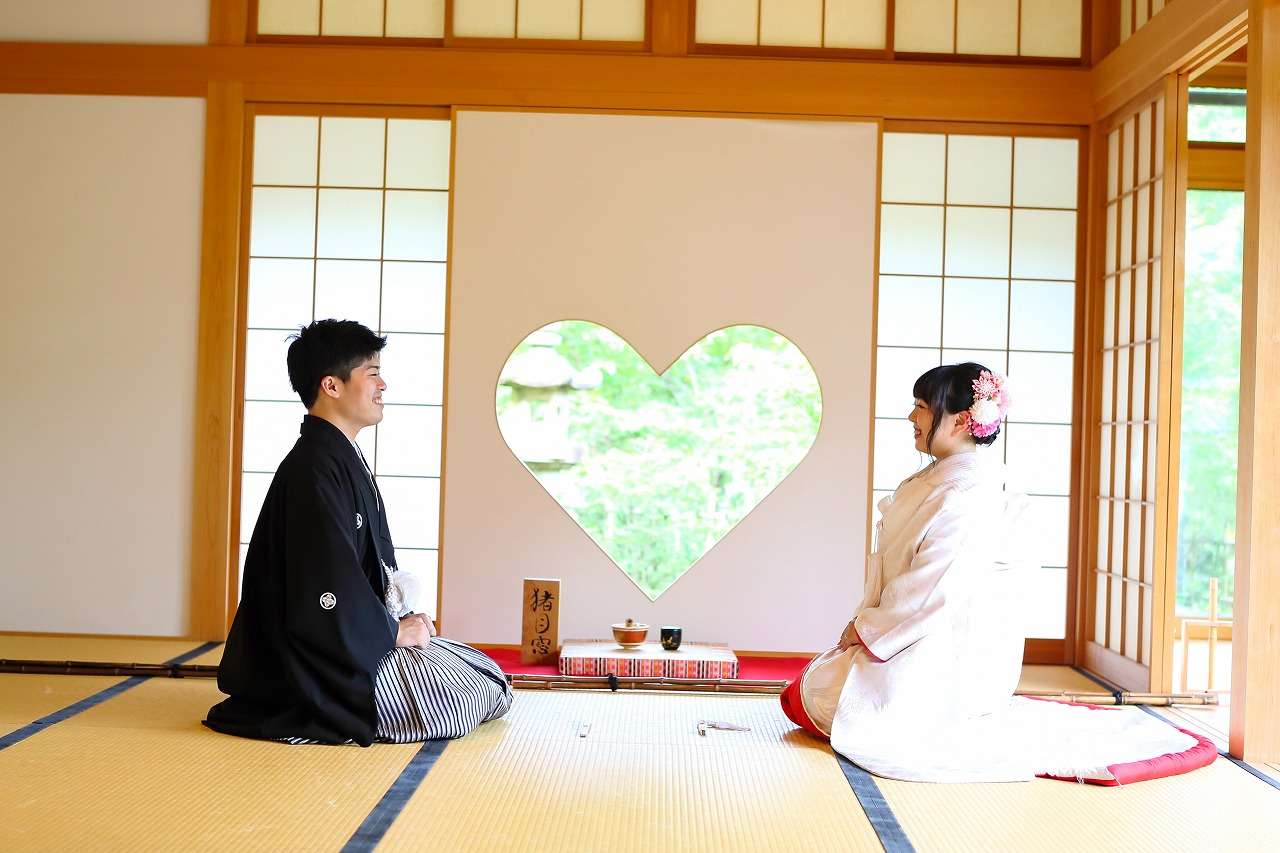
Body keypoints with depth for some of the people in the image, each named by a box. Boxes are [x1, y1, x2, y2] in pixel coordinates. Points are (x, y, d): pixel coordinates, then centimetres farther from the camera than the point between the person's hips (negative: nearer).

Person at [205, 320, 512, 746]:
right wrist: (394, 630, -13)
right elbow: (328, 588, -24)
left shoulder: (345, 458, 13)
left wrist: (400, 619, 6)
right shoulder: (313, 467, -20)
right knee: (479, 695, -11)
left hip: (357, 637, 10)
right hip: (327, 660, -10)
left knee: (487, 674, 11)